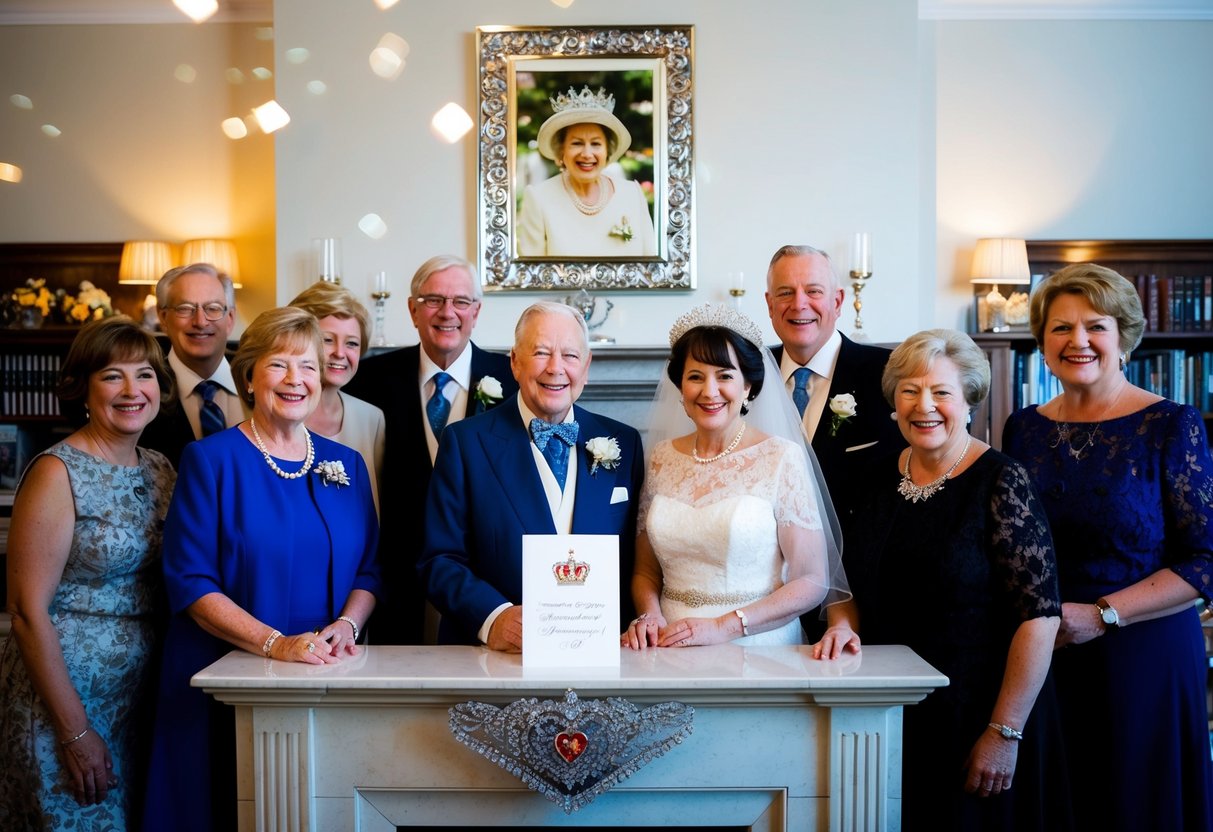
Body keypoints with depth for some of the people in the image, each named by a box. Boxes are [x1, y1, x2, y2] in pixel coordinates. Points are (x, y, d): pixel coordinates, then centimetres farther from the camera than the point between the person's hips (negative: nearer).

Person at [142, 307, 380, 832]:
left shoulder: (346, 465, 7)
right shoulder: (210, 460, -4)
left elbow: (368, 571, 9)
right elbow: (190, 582, -9)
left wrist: (346, 626, -11)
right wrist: (275, 643, -19)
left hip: (327, 681, 3)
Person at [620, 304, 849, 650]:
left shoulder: (783, 457, -4)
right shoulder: (662, 458, 7)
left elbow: (812, 581, -5)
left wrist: (722, 627, -12)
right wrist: (649, 617, -6)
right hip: (673, 651, 2)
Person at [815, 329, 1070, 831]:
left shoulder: (1001, 482, -12)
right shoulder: (880, 478, 4)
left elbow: (1039, 616, -16)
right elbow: (851, 583, 14)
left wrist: (1005, 733, -18)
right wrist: (842, 625, -7)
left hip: (974, 716, -5)